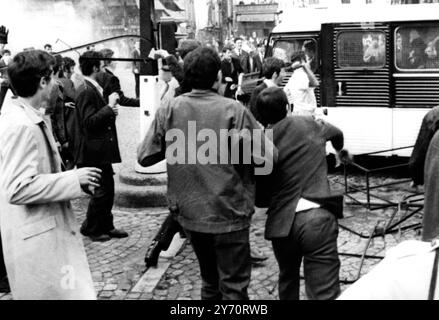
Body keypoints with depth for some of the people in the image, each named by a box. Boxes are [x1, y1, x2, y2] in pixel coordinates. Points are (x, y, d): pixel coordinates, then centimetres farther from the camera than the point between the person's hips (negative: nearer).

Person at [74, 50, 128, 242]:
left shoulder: (94, 89, 15)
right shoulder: (86, 91, -17)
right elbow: (89, 122, -24)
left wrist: (111, 111, 5)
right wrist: (109, 107, -22)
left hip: (101, 149, 10)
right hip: (93, 152, -10)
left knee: (108, 189, 15)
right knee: (102, 190, -2)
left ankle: (106, 226, 26)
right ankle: (90, 229, 13)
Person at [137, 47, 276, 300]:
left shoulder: (168, 110, -6)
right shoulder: (233, 110, -15)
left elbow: (145, 157, 0)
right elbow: (268, 158, -16)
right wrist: (260, 132, 3)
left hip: (189, 212, 5)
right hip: (227, 213, -4)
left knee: (210, 281, 24)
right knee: (233, 287, 9)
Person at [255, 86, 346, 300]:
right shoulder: (309, 124, 8)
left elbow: (260, 199, 10)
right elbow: (336, 132, 33)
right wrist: (340, 150, 56)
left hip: (282, 222, 2)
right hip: (318, 217, -2)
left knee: (287, 278, 29)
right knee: (324, 293, -3)